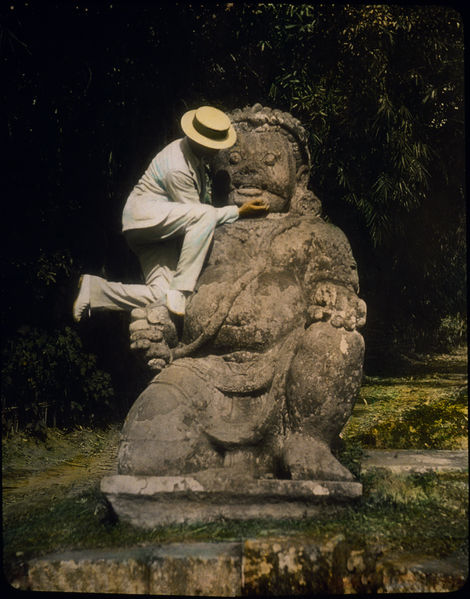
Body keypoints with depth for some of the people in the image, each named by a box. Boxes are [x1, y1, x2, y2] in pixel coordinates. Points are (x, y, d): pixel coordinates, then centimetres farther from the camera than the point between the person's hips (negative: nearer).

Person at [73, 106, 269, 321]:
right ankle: (179, 292, -30)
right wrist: (239, 212, -13)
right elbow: (198, 212, -16)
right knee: (205, 216, -33)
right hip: (144, 216, -9)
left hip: (158, 229, 9)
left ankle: (94, 290, 5)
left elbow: (203, 197, 24)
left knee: (160, 296, -6)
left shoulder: (195, 154, 8)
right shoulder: (177, 168, -21)